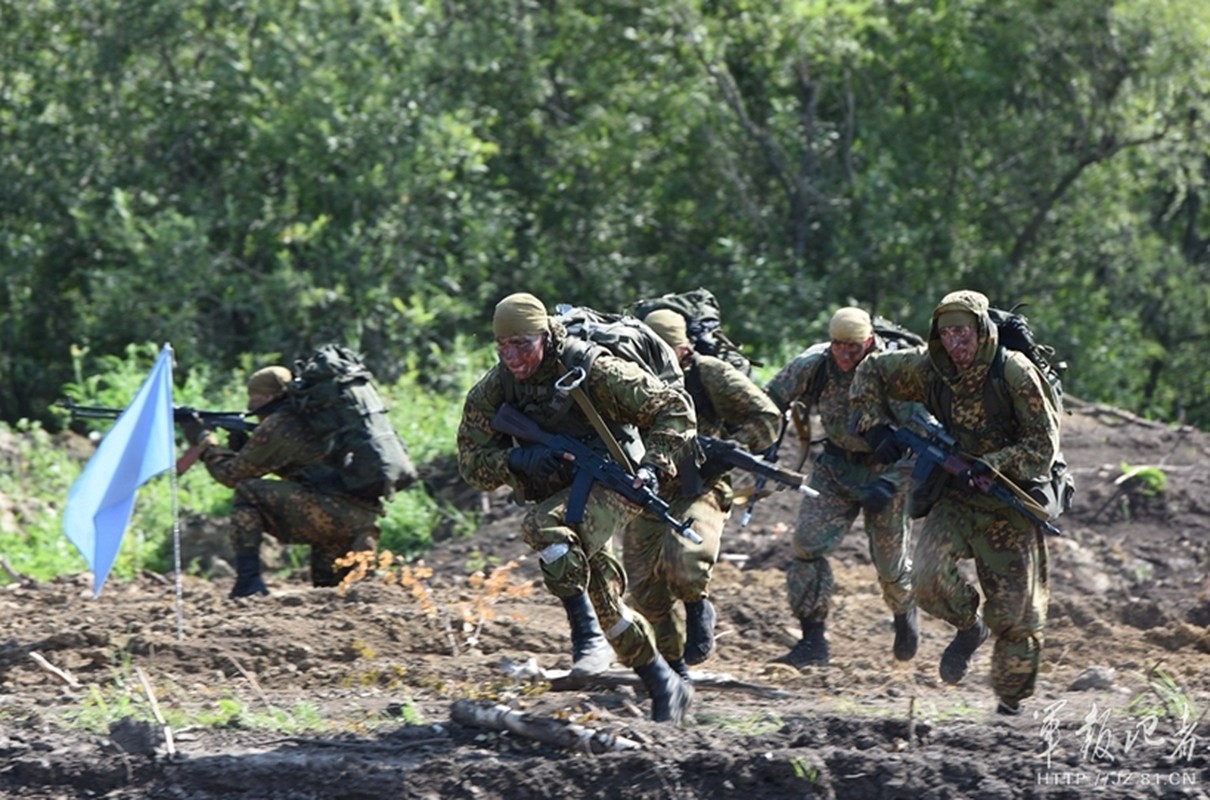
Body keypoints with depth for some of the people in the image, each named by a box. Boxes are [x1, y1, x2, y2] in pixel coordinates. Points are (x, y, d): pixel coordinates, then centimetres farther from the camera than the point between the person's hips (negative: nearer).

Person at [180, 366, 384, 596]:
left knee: (246, 493, 2)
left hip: (331, 512, -8)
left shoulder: (277, 425, 1)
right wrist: (240, 442, 31)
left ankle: (248, 581, -5)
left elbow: (233, 473, 9)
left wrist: (203, 440, 23)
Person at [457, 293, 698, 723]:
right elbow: (472, 462, -3)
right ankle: (666, 687, 26)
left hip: (614, 485, -6)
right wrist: (516, 459, -22)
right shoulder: (492, 391, -7)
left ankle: (587, 637, -29)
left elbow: (674, 409, -13)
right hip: (559, 497, 6)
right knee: (607, 606, 9)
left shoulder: (593, 372, -20)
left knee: (543, 524, -34)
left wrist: (654, 465, -26)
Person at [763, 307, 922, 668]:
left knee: (891, 564, 7)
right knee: (807, 543, -15)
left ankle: (905, 613, 42)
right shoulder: (814, 365, -16)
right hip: (836, 467, 3)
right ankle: (813, 641, -11)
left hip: (887, 468, -3)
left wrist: (889, 484, -33)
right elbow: (770, 402, -1)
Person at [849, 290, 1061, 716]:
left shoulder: (1014, 373, -18)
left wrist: (990, 465, -29)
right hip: (955, 497, 3)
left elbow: (1043, 445, -17)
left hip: (1010, 504, -3)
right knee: (931, 574, -24)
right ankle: (969, 626, 8)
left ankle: (1011, 702, 23)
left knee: (1014, 612, 3)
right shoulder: (929, 369, -6)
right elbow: (870, 372, 9)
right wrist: (875, 424, -5)